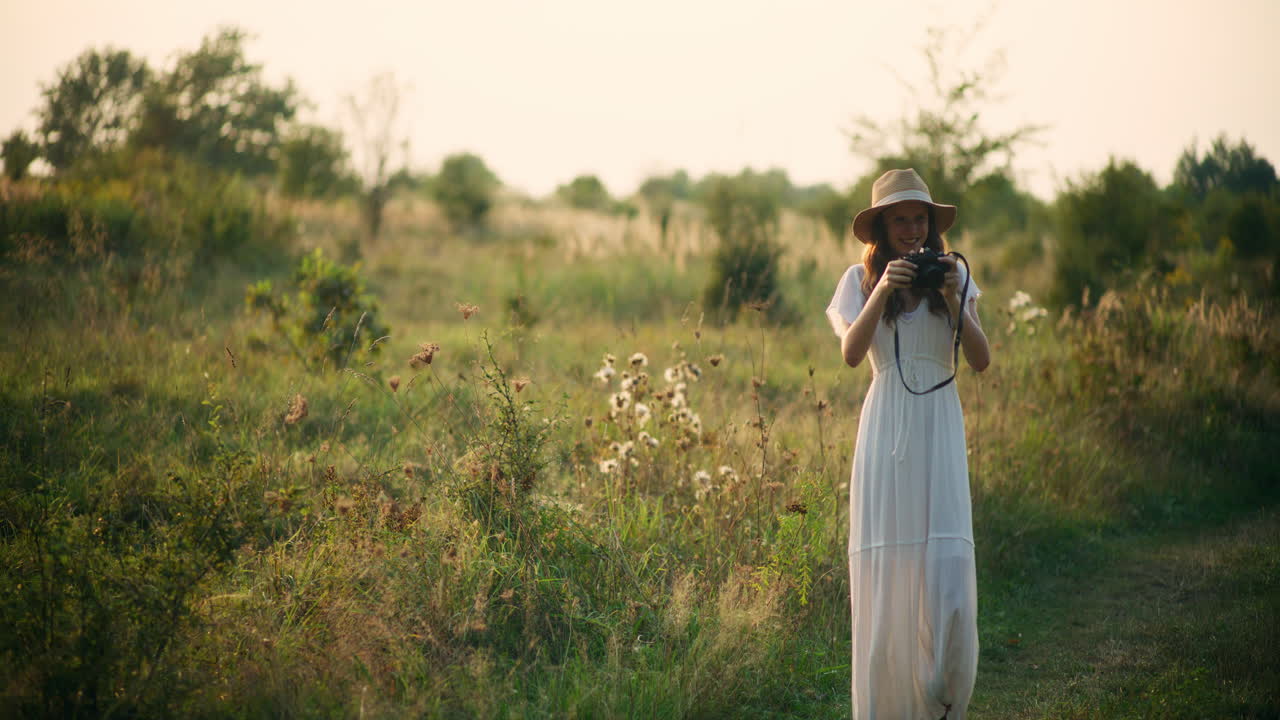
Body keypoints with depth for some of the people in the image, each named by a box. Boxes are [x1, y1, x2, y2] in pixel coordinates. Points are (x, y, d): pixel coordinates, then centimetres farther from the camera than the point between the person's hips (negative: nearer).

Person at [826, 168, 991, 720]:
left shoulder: (952, 275, 9)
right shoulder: (861, 278, 6)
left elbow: (981, 361, 2)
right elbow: (852, 353, -9)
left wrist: (954, 300, -10)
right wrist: (883, 291, -18)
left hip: (938, 428, 1)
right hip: (886, 427, -1)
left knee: (945, 566, -8)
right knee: (884, 565, -3)